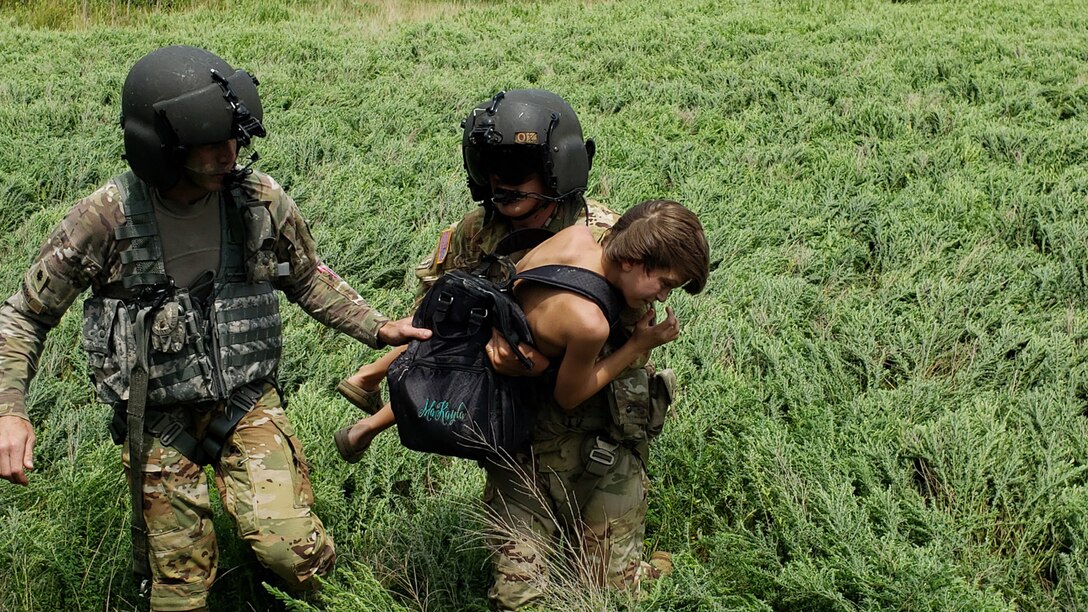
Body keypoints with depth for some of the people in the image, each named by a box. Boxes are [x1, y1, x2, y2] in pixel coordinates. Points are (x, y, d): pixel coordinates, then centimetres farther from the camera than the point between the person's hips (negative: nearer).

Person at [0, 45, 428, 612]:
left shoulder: (259, 199, -9)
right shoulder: (105, 218, -16)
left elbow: (307, 277, 11)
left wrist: (377, 328, -1)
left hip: (248, 403, 1)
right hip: (157, 423, -1)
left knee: (296, 555, -16)